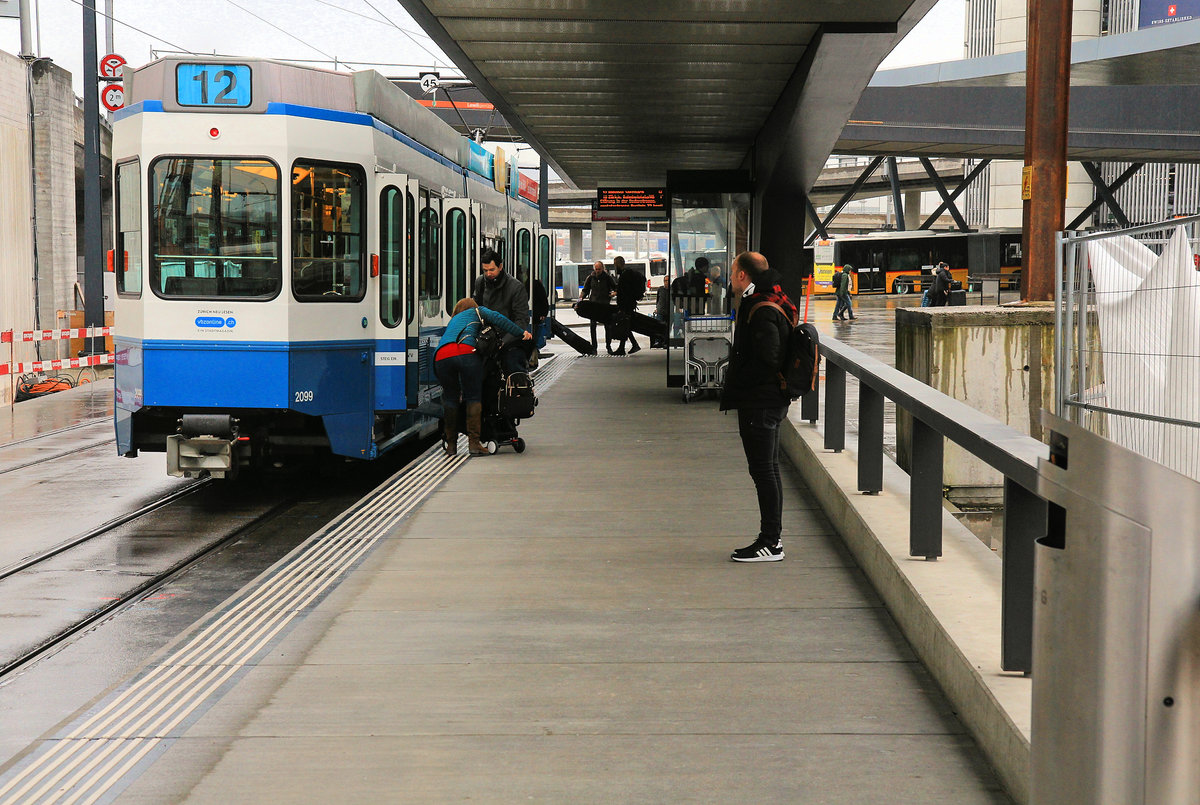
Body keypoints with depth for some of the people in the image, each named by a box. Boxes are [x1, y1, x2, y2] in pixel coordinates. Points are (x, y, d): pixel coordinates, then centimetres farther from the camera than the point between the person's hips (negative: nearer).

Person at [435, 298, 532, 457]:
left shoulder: (453, 320, 41)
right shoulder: (477, 311, 29)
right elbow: (496, 318, 10)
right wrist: (521, 333, 7)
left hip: (441, 356, 4)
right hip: (466, 352, -4)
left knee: (450, 398, 13)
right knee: (473, 398, 2)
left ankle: (451, 445, 12)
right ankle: (474, 443, -7)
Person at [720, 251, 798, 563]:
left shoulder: (762, 311, -18)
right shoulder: (764, 305, 14)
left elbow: (766, 360, -25)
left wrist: (733, 391, -18)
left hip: (759, 404, -11)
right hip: (771, 400, 11)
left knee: (764, 470, -5)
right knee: (767, 469, 16)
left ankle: (770, 543, -1)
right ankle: (772, 537, 24)